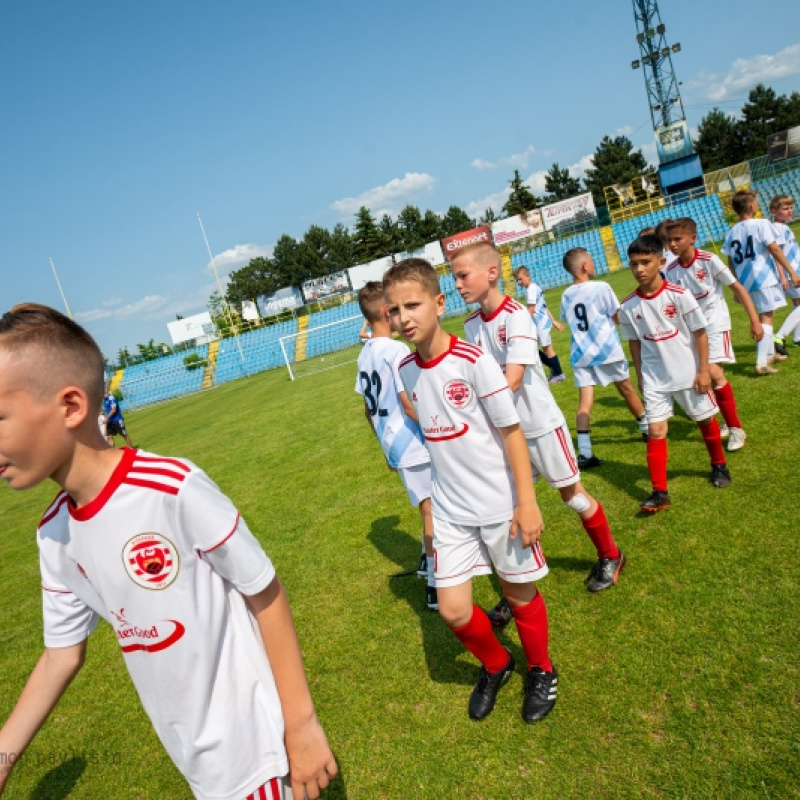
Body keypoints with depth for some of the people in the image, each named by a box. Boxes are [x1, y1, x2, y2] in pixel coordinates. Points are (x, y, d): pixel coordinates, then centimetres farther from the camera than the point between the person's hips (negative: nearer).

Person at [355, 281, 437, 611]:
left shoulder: (365, 355, 7)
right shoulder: (397, 350, -19)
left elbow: (369, 409, 14)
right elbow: (411, 406, -22)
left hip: (394, 447, 8)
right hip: (415, 446, -8)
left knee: (428, 508, 22)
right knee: (432, 512, 4)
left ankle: (429, 561, 37)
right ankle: (435, 586, 13)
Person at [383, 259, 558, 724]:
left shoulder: (473, 362, -18)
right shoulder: (405, 370, -1)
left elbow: (512, 431, -13)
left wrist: (527, 501, -14)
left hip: (500, 505, -4)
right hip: (450, 511, 4)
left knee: (520, 595, 14)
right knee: (453, 610, 5)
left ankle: (541, 672, 43)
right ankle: (496, 665, 37)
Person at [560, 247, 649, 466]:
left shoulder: (566, 296, 2)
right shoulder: (601, 288, -11)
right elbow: (619, 319, -5)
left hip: (580, 354, 3)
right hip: (607, 350, -3)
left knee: (585, 401, -2)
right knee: (627, 390, 18)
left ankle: (584, 453, -9)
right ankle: (647, 429, 37)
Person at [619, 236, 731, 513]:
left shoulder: (679, 295, -15)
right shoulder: (628, 306, -7)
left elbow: (700, 333, -9)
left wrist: (703, 370, -10)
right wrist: (640, 376, 7)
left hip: (688, 373, -1)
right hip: (654, 379, 2)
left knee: (705, 420, 17)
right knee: (655, 431, -3)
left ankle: (719, 466, 43)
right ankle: (660, 492, 2)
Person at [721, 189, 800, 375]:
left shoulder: (731, 232, 7)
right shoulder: (762, 224, -8)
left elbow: (731, 263, 9)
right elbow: (775, 250, -11)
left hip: (746, 281, 6)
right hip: (764, 278, -6)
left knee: (765, 315, 22)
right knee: (767, 317, -4)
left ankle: (770, 354, 35)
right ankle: (761, 363, -14)